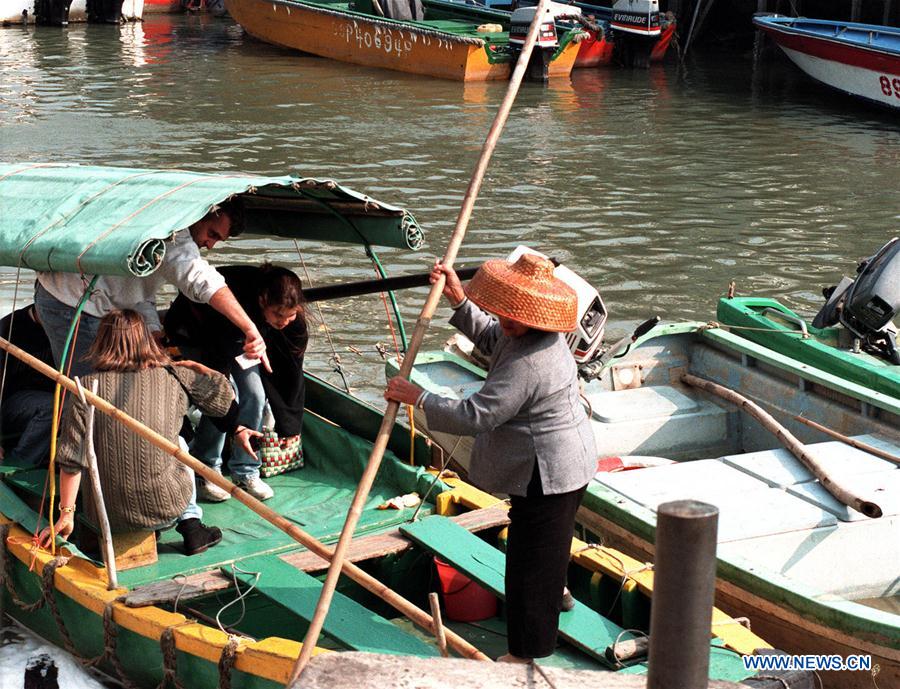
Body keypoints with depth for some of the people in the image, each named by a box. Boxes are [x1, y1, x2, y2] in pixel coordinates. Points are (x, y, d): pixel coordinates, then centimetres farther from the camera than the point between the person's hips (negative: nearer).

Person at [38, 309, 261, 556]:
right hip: (165, 510, -1)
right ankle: (190, 524, 22)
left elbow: (71, 460, -8)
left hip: (107, 515, 1)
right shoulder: (172, 378, -5)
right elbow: (222, 392, 10)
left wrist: (66, 513, 0)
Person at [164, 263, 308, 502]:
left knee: (255, 395, -12)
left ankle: (246, 472, 2)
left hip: (238, 337, 5)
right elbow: (217, 365, -37)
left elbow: (291, 367, -15)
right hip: (193, 334, -5)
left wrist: (289, 425, -11)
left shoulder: (293, 321, -27)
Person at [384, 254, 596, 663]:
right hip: (559, 464, 11)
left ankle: (527, 652, 12)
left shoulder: (526, 365, -34)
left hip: (548, 473, -11)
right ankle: (555, 594, 60)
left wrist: (418, 398, -23)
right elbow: (488, 338, 19)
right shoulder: (531, 334, -2)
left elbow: (473, 416, -32)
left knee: (531, 556, 0)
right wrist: (459, 300, 8)